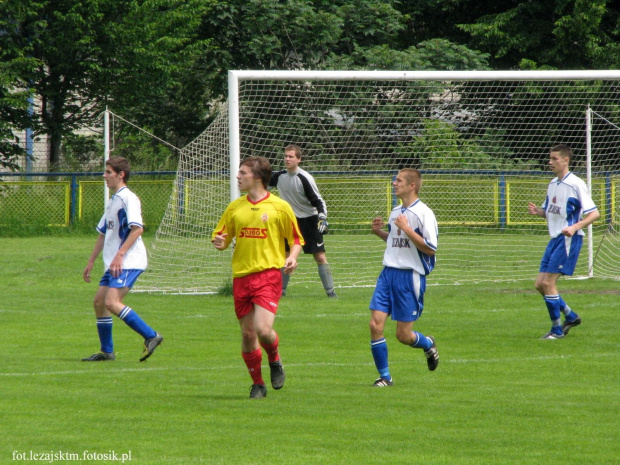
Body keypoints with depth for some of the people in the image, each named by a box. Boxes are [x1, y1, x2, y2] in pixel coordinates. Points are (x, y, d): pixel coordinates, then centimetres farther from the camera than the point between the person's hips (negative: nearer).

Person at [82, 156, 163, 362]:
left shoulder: (128, 198, -11)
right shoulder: (112, 201, 19)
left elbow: (137, 229, -21)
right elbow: (103, 233, 26)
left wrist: (120, 255, -26)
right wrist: (91, 262, 26)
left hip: (128, 262, -10)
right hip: (113, 263, 10)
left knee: (112, 302, -20)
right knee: (99, 301, 9)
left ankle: (151, 336, -17)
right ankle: (106, 351, 15)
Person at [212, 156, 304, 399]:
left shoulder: (279, 207, 0)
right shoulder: (235, 207, 11)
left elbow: (296, 239, 6)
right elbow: (221, 238, 15)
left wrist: (292, 257, -13)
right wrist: (219, 243, -9)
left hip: (268, 274, -4)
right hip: (241, 276, 4)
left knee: (263, 329, -19)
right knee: (247, 333, 4)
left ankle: (275, 360, 13)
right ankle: (257, 383, 21)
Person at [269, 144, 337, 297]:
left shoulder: (305, 178, -18)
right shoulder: (280, 176, -1)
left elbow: (318, 201, -15)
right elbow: (264, 184, 21)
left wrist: (322, 218, -27)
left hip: (309, 221, -5)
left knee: (320, 256, -9)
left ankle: (330, 291, -5)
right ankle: (281, 289, 14)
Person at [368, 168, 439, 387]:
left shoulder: (424, 213, -11)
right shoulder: (395, 212, 13)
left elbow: (430, 248, -16)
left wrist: (407, 229, -20)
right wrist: (379, 231, 9)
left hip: (411, 276, -6)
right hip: (388, 272, 7)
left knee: (403, 335, 0)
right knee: (375, 325, -7)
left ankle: (428, 344, 34)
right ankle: (384, 376, 4)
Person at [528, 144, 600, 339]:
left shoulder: (576, 184, -12)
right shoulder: (553, 184, 13)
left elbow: (594, 213, -14)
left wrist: (575, 227, -29)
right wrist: (537, 211, -2)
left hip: (569, 239, -8)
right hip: (555, 238, 8)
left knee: (548, 283, -12)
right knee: (540, 284, 6)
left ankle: (557, 329, -1)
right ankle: (571, 316, 23)